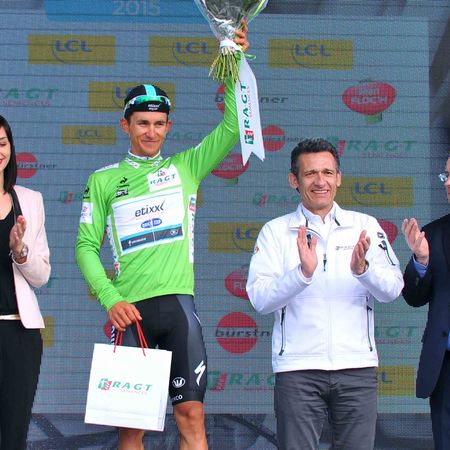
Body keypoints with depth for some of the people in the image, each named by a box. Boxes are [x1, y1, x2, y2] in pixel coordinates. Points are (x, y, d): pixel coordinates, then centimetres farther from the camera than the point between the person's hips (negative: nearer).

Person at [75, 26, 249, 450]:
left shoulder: (185, 168, 13)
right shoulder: (104, 180, 11)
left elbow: (231, 128, 5)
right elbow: (86, 246, 8)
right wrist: (110, 299, -6)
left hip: (178, 303, 1)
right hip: (130, 309, 0)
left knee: (191, 414, -4)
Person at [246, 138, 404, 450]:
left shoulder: (366, 227, 8)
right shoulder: (276, 231, 4)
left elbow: (393, 289, -1)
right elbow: (260, 299, -7)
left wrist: (363, 269, -21)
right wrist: (303, 272, -23)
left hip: (357, 366, 1)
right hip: (298, 368, -1)